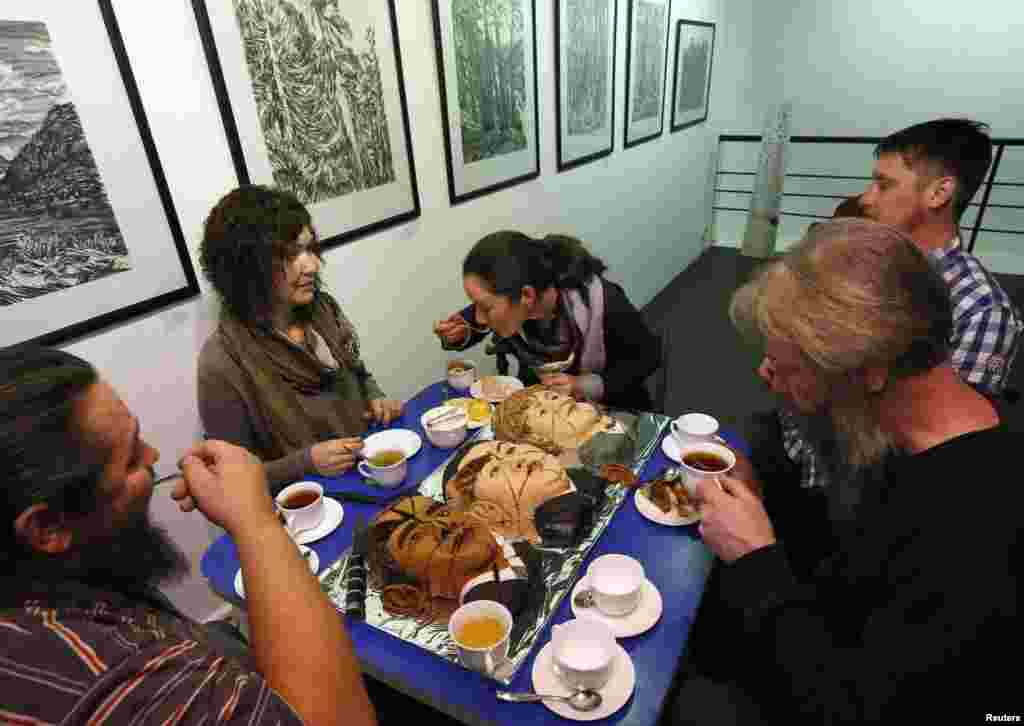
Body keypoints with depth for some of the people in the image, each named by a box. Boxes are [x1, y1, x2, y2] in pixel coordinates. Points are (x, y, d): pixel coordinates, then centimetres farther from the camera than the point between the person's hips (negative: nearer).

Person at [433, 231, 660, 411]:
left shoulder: (603, 303, -33)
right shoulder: (508, 298, -21)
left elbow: (649, 355, -16)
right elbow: (476, 319, 1)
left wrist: (586, 386, -28)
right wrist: (460, 334, -21)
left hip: (605, 408, -2)